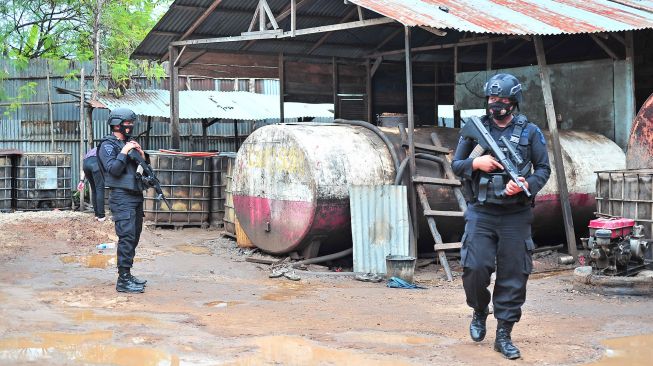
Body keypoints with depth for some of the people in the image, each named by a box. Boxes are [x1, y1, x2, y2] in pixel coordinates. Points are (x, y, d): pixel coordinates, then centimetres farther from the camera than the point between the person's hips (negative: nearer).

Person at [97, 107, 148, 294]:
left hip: (136, 196, 9)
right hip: (122, 196, -9)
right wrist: (124, 152, -15)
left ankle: (127, 275, 19)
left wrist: (141, 155, 3)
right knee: (127, 238, -14)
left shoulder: (130, 143, 19)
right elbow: (113, 169, -18)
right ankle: (123, 280, -14)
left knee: (134, 238, 11)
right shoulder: (108, 145, -4)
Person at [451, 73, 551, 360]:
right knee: (475, 268, -9)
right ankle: (480, 312, 22)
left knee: (513, 275, 1)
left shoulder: (529, 132, 4)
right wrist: (475, 163, -13)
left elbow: (543, 169, 5)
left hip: (516, 215, 0)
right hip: (481, 212, 0)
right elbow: (456, 164, 8)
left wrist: (526, 185, -14)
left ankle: (504, 335, 12)